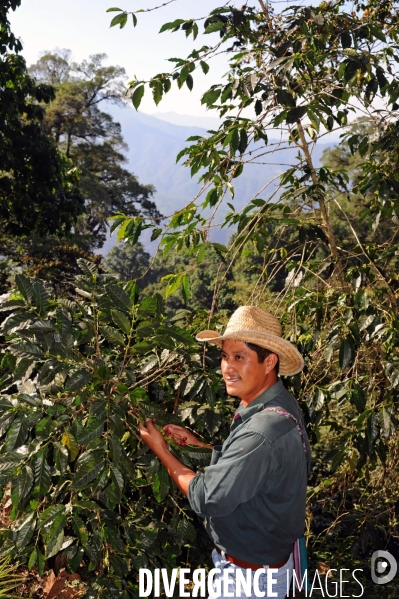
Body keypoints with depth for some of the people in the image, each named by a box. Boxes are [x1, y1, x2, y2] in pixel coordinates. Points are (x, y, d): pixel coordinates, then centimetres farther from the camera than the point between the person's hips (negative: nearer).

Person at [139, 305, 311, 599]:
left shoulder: (265, 431, -35)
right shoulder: (276, 406, -4)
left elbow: (207, 499, -27)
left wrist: (161, 450, -17)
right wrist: (196, 442, -2)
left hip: (252, 574, -8)